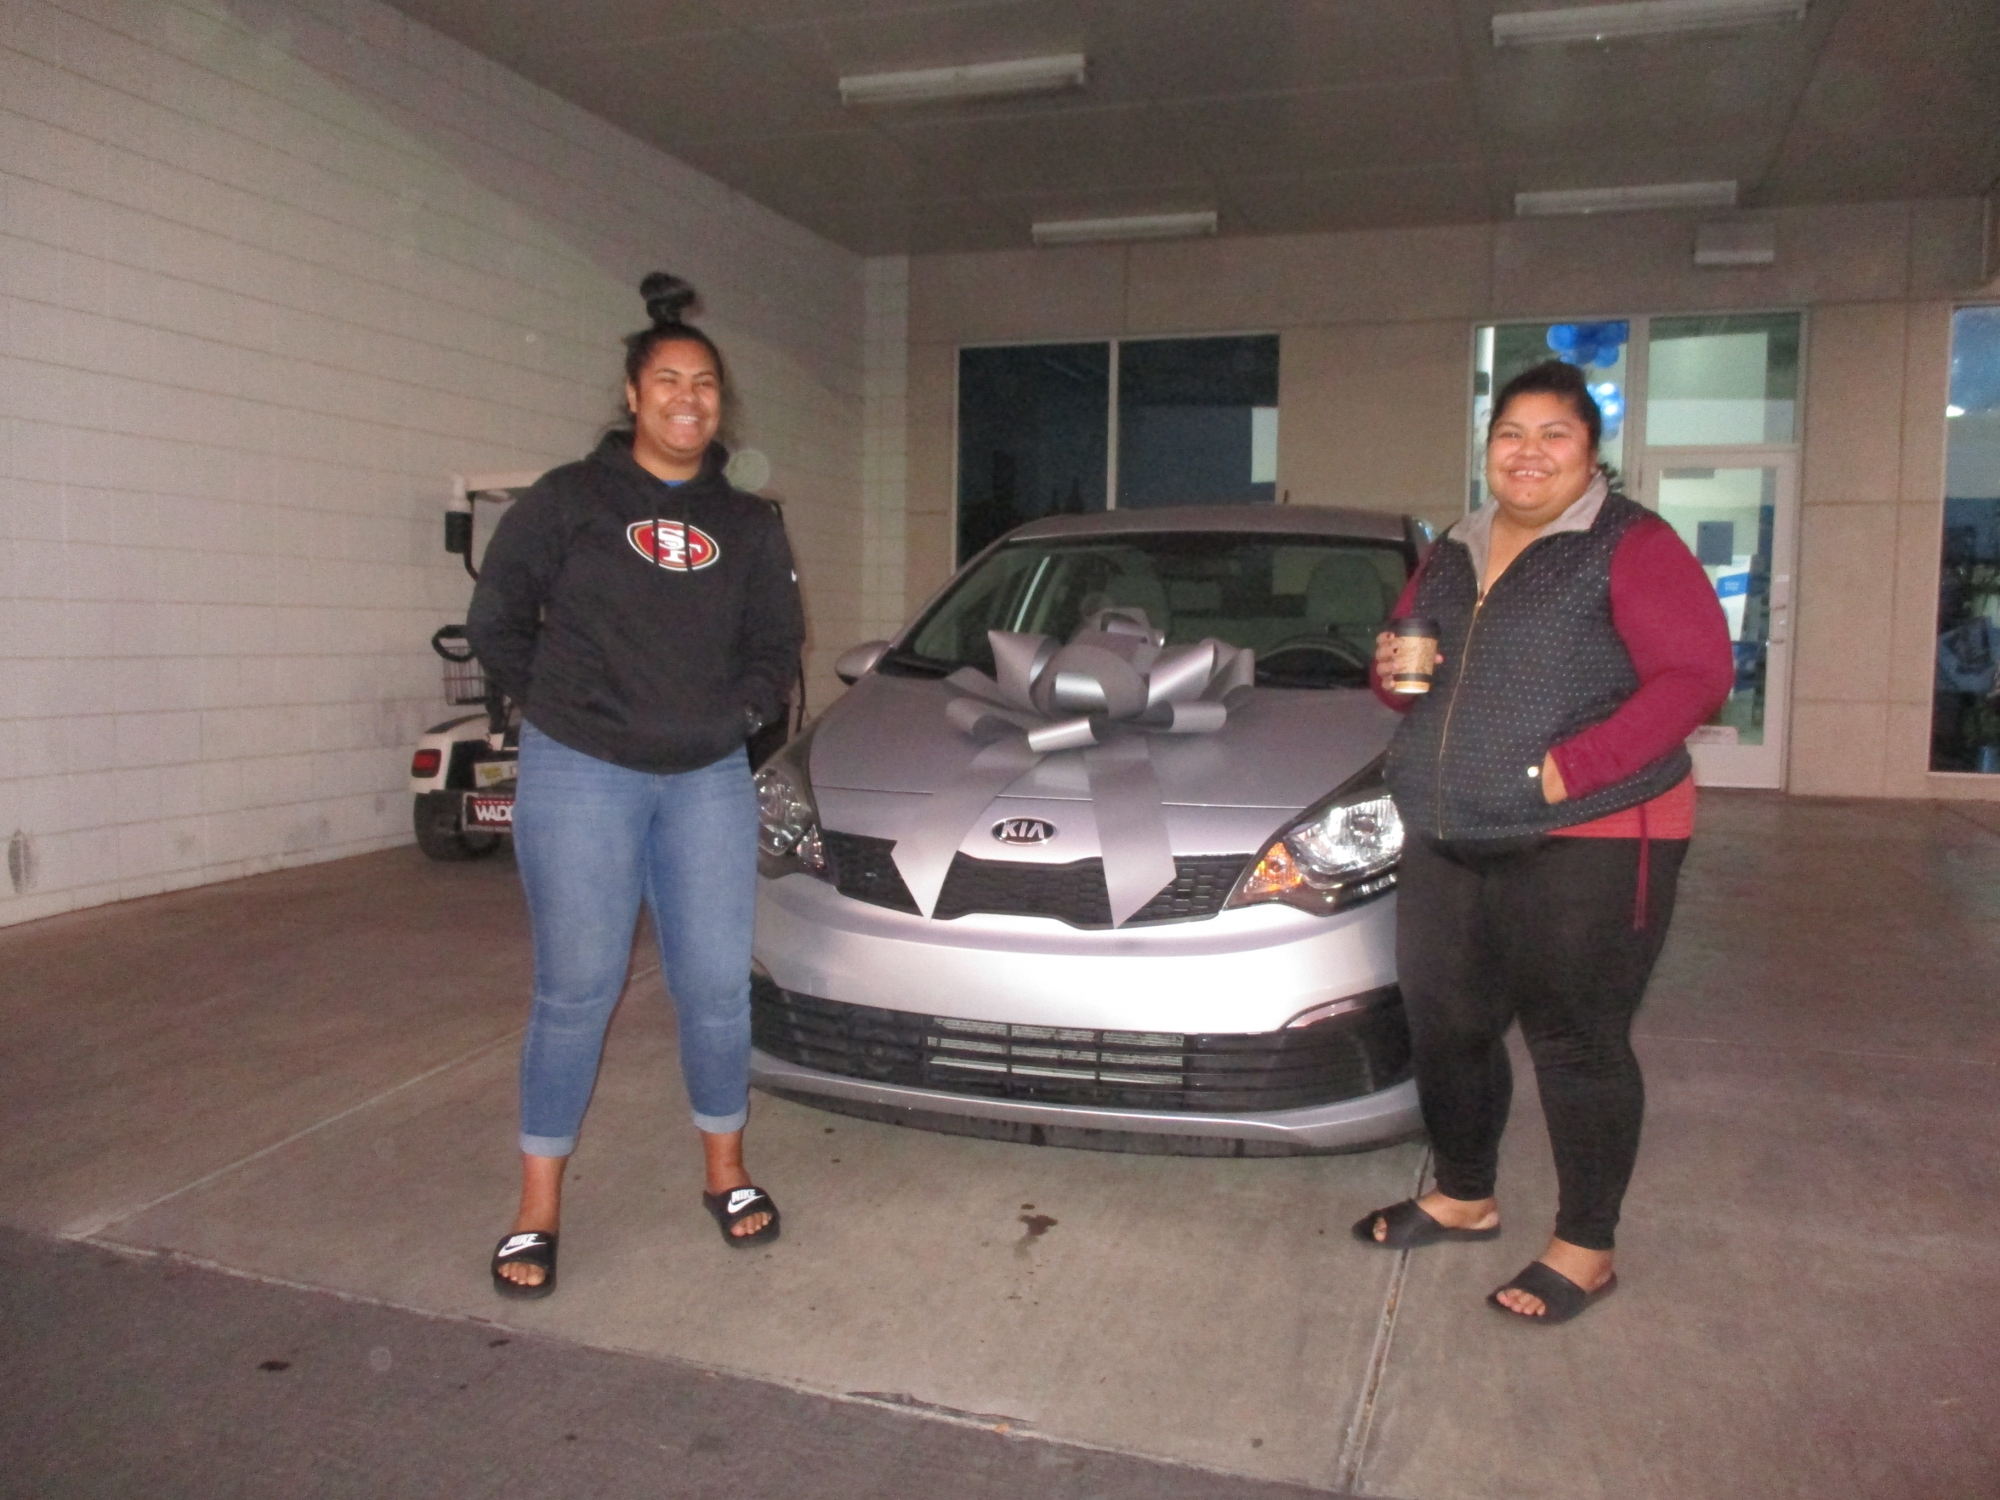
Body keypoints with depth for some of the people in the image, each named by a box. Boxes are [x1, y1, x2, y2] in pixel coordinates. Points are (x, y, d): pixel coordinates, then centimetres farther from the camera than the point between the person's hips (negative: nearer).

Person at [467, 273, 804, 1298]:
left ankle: (726, 1175, 25)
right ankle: (537, 1211, 14)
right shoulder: (568, 501, 2)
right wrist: (562, 703, -1)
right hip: (579, 775, -3)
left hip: (708, 779, 3)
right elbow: (495, 619, 5)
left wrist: (738, 709, -1)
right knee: (576, 991, 0)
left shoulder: (747, 525, 11)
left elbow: (775, 646, 15)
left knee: (717, 986, 5)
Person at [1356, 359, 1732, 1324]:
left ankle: (1585, 1250, 18)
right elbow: (1407, 666, 24)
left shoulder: (1630, 547, -5)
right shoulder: (1453, 554, 15)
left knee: (1575, 1041, 0)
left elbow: (1699, 674, -14)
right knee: (1444, 1024, 13)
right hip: (1446, 841, 7)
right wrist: (1392, 673, -2)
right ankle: (1463, 1197, 35)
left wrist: (1574, 766, -22)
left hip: (1588, 843, -7)